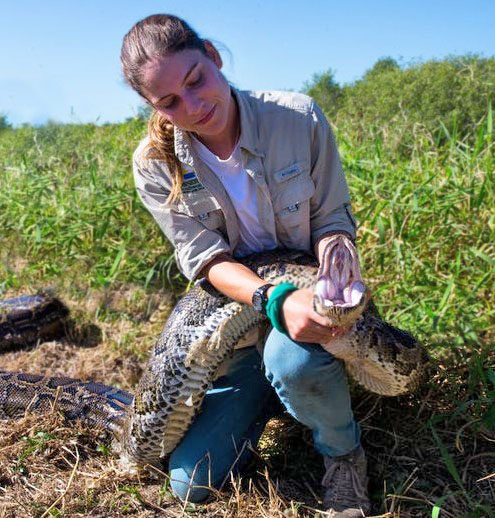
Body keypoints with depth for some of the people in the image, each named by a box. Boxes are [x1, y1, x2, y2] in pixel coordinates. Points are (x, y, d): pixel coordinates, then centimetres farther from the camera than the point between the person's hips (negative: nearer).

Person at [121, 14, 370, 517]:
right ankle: (266, 390, 28)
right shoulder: (154, 164, -14)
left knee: (291, 358, -41)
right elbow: (206, 259, -17)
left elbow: (332, 220, -9)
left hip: (309, 299, -2)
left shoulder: (299, 118, -17)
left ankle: (344, 452, -6)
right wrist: (275, 299, -36)